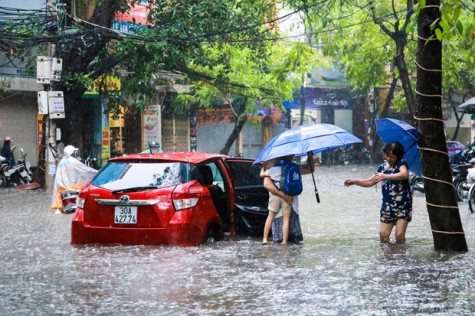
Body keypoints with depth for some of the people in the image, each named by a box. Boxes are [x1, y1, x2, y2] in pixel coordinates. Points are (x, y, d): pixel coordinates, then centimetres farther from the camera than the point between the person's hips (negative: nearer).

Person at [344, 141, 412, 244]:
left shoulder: (401, 163, -5)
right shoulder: (382, 167, 12)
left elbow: (404, 174, -28)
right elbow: (370, 182, 20)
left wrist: (386, 176, -36)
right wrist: (355, 181, 7)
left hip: (402, 205, -5)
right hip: (387, 204, 5)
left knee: (399, 235, -12)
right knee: (383, 234, -1)